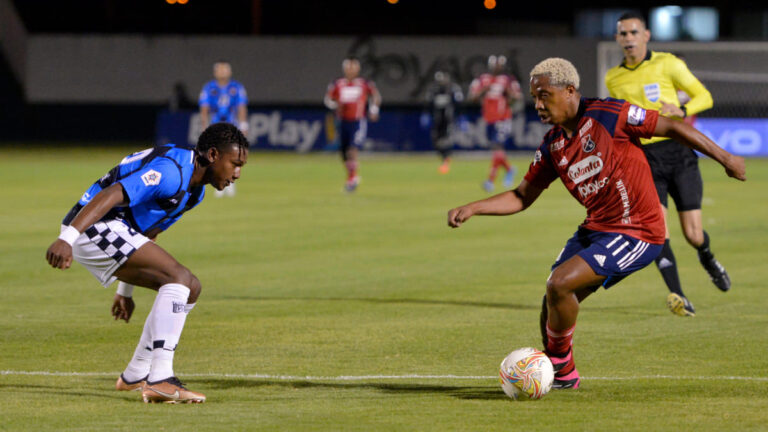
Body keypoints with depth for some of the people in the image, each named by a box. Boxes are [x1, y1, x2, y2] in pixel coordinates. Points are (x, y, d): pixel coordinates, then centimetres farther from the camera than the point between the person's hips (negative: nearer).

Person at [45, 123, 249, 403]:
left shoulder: (195, 189, 16)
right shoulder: (170, 172, -19)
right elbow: (110, 196, -30)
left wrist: (125, 291, 29)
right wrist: (67, 238, -42)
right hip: (95, 227, -11)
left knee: (190, 289, 9)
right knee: (179, 277, -21)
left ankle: (134, 377, 17)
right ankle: (161, 381, -27)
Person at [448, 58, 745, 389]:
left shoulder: (607, 115, -15)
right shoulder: (552, 145, 6)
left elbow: (672, 128, -9)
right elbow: (522, 197, 14)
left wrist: (725, 158, -6)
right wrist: (471, 209, 0)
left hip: (636, 234, -7)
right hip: (594, 230, 7)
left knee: (560, 284, -20)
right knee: (552, 307, 2)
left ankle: (560, 361, 3)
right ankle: (563, 376, 25)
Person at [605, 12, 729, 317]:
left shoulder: (667, 64, -2)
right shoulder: (613, 79, 9)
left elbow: (704, 97, 1)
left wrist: (681, 111, -17)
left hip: (679, 154, -2)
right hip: (645, 162, 2)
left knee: (694, 236, -2)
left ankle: (708, 259, 35)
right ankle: (678, 297, -21)